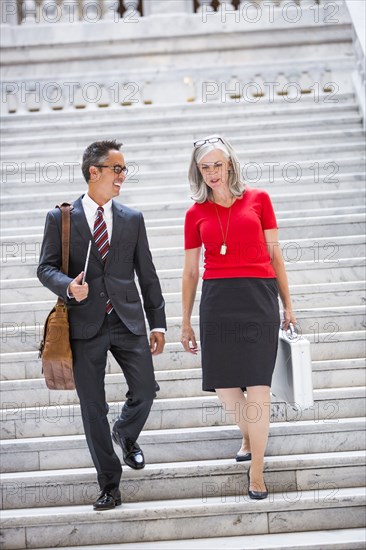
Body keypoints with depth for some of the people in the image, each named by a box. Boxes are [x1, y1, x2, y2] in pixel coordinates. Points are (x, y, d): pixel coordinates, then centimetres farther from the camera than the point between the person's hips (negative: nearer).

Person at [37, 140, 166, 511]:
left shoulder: (132, 219, 10)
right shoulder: (60, 218, 3)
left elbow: (147, 274, 11)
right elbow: (46, 268, 1)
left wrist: (158, 323, 9)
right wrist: (69, 286, -20)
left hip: (128, 320, 2)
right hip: (84, 324, -2)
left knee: (145, 390, -2)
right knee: (93, 408, 3)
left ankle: (126, 433, 34)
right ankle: (109, 485, 16)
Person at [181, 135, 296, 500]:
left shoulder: (258, 199, 6)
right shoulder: (196, 213, 9)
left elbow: (274, 254, 10)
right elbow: (190, 272, 14)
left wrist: (287, 304, 8)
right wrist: (185, 323, 15)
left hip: (259, 295, -2)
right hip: (217, 299, 2)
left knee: (258, 383, -6)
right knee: (223, 384, 1)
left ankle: (256, 468, 7)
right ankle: (249, 437, 33)